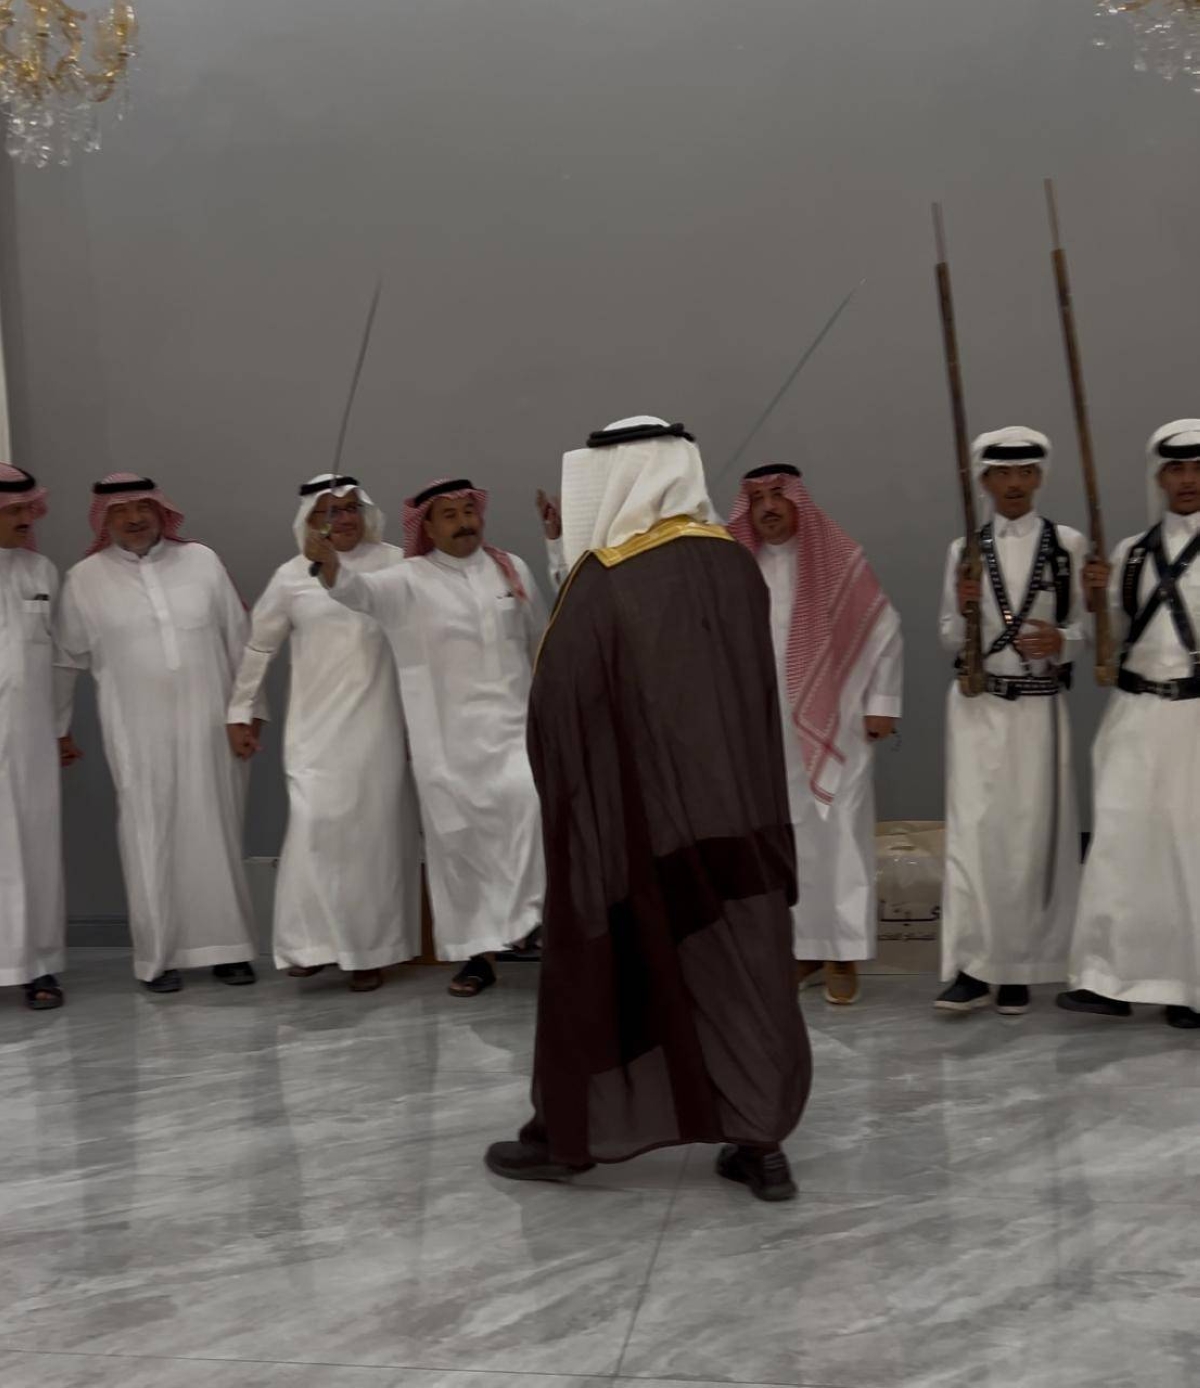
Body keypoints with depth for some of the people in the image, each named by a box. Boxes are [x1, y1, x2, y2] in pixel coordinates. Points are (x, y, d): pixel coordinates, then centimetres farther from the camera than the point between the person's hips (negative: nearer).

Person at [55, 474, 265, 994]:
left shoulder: (202, 561, 5)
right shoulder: (84, 579, 4)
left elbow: (238, 640, 7)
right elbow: (68, 659, 10)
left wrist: (251, 707, 7)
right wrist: (59, 728, 12)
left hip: (209, 725, 1)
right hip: (138, 732, -1)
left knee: (216, 834, 5)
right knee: (150, 840, 1)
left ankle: (226, 947, 14)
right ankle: (158, 956, 11)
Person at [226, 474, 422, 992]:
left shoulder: (395, 564, 0)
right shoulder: (292, 576, 2)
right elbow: (259, 647, 11)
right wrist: (240, 712, 12)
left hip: (379, 727, 0)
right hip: (317, 727, 0)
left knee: (376, 831, 3)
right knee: (316, 826, -9)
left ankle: (370, 950, 14)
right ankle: (310, 942, 7)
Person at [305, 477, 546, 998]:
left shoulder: (512, 568, 8)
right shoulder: (410, 581, 0)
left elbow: (540, 642, 17)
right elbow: (360, 590, -20)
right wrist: (329, 561, -41)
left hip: (512, 722, 1)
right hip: (447, 735, -1)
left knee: (529, 798, -24)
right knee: (458, 839, 2)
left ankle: (539, 916, -11)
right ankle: (478, 951, 12)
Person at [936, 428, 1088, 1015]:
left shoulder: (1068, 544, 3)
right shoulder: (964, 550, 7)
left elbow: (1085, 624, 5)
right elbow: (949, 641, 8)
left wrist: (1061, 642, -17)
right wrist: (964, 609, -12)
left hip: (1039, 707, 0)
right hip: (977, 706, 1)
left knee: (1032, 833, 2)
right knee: (973, 830, -6)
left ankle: (1019, 967, 13)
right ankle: (972, 967, -3)